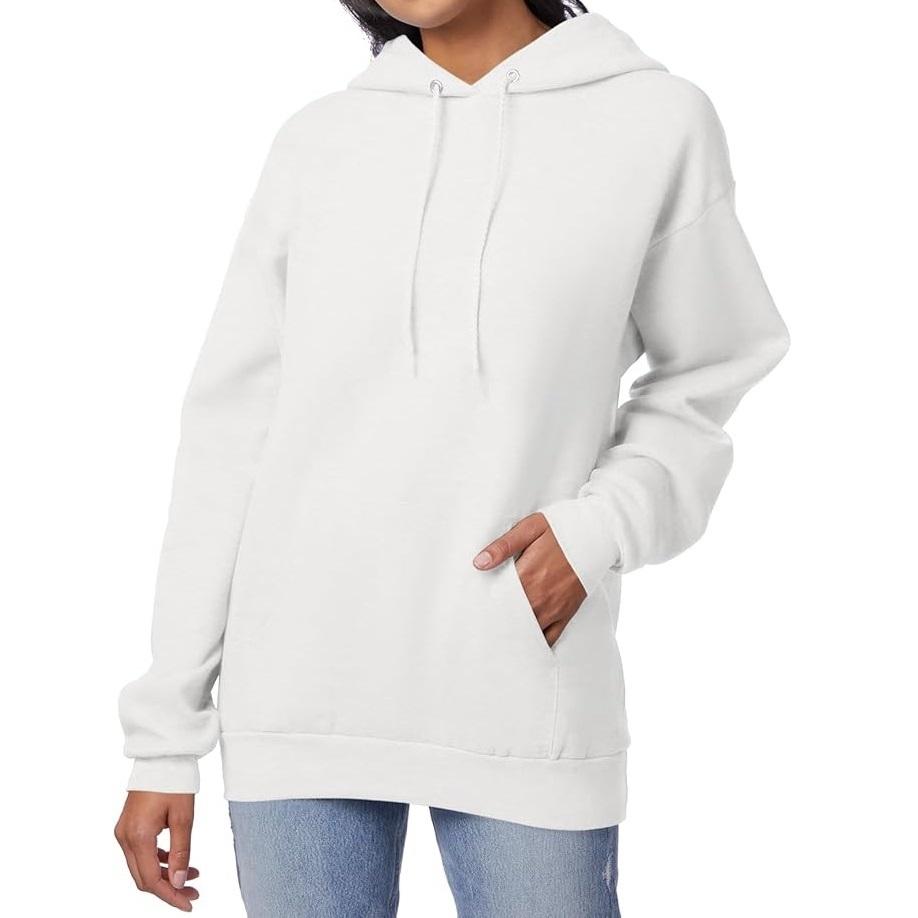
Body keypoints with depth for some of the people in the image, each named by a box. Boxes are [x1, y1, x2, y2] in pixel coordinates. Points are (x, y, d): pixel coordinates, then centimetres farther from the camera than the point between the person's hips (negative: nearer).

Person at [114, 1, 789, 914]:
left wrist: (606, 526, -9)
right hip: (296, 700, 2)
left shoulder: (658, 121, 1)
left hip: (524, 705, -1)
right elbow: (228, 433, 7)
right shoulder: (316, 140, 7)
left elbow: (707, 379, 11)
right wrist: (165, 732, 6)